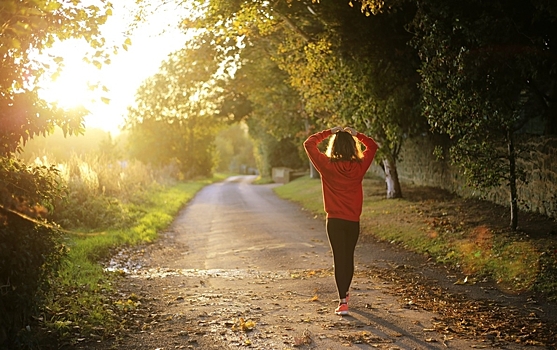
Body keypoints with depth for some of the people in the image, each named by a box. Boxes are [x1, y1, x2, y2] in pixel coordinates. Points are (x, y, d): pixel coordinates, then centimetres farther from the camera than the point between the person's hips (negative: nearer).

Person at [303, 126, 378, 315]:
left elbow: (309, 144, -2)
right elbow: (372, 146, 14)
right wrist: (356, 134, 9)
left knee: (339, 258, -2)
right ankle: (345, 293, 37)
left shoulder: (327, 165, -11)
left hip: (335, 220, -3)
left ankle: (343, 302, -9)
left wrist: (329, 132, 2)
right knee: (349, 257, 18)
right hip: (353, 220, 3)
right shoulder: (359, 166, -4)